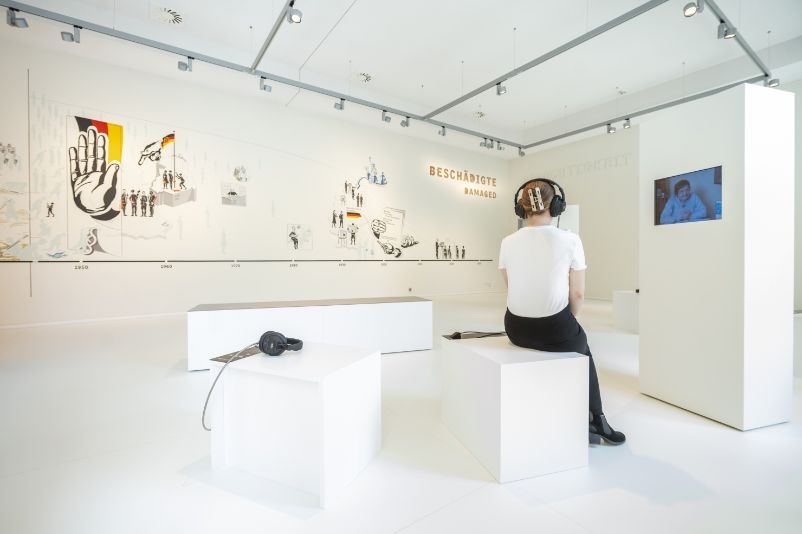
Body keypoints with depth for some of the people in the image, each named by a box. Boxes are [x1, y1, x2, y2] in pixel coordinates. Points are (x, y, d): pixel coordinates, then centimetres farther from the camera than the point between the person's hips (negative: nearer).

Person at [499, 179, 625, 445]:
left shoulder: (508, 242, -4)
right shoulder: (570, 240, -12)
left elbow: (511, 288, 6)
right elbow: (577, 294, -5)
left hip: (517, 328, 4)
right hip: (555, 328, -4)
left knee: (575, 342, 36)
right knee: (580, 346, 35)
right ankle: (597, 420, 45)